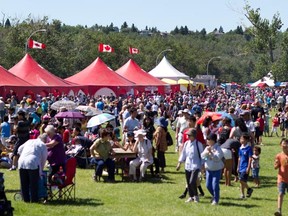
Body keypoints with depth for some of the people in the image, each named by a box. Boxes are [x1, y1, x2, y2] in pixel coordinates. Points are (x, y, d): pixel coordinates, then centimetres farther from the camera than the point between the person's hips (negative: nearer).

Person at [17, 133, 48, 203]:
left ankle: (26, 199, 17)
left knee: (24, 183, 11)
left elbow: (19, 150, 27)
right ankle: (33, 199, 7)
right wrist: (41, 168, 24)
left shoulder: (29, 141, 25)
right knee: (33, 183, 4)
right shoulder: (43, 145, 11)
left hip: (21, 162, 5)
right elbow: (44, 158, 12)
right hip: (33, 163, -5)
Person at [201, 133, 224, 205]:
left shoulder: (218, 148, -12)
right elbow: (202, 156, -2)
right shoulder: (207, 148, 7)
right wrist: (206, 152, -20)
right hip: (208, 169, 6)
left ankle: (216, 200, 6)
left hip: (216, 170, -6)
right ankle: (214, 196, 31)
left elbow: (217, 158, -23)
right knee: (208, 185, 8)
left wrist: (211, 153, -32)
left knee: (215, 185, -7)